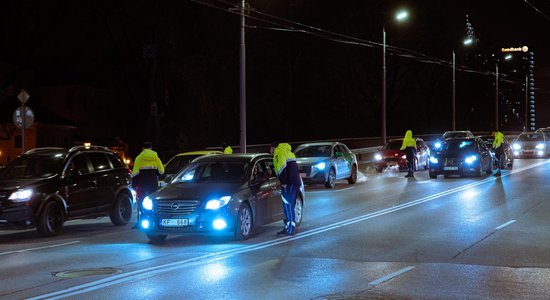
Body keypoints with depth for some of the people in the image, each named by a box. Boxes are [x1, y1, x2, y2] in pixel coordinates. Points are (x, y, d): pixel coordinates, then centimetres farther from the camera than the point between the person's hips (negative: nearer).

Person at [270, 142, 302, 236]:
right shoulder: (287, 151, 25)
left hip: (289, 183, -10)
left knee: (288, 206, -7)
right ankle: (288, 227, 19)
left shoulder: (279, 152, -5)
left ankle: (290, 229, -8)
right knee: (289, 207, 15)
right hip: (296, 182, 10)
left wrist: (284, 182, -16)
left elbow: (282, 168, -18)